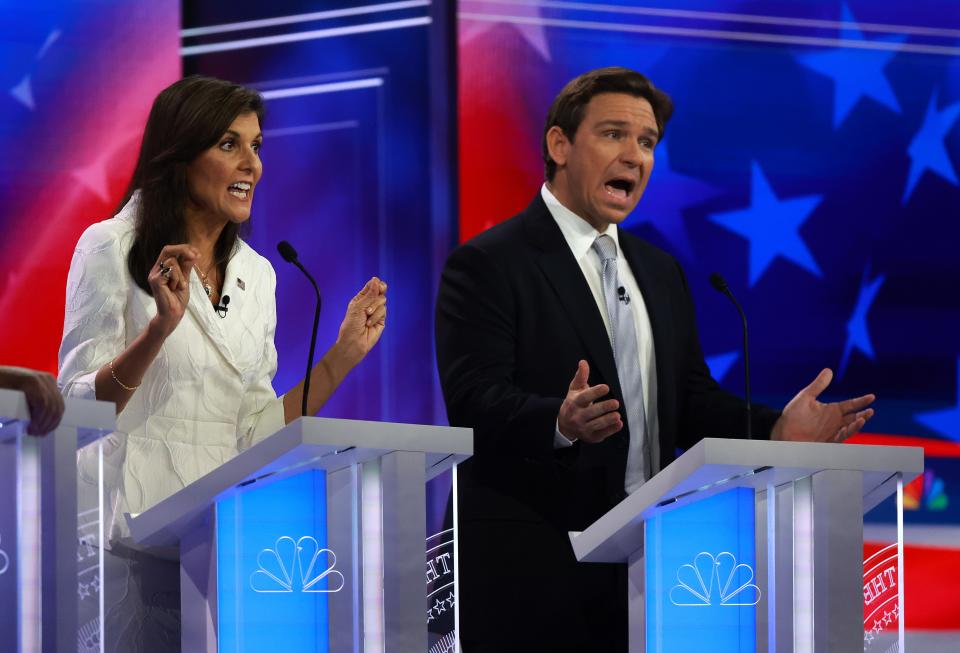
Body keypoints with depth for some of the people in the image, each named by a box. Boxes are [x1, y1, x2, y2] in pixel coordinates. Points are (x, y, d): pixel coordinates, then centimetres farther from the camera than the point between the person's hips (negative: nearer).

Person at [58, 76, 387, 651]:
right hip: (133, 534, -5)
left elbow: (255, 433, 13)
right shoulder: (111, 248, -4)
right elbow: (78, 409, -10)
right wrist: (159, 328, -23)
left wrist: (344, 355, 6)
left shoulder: (256, 273, 13)